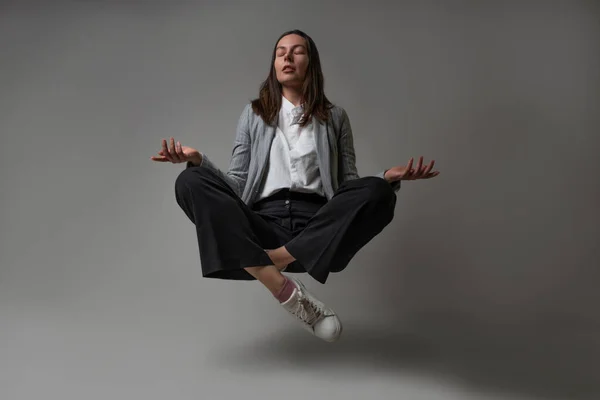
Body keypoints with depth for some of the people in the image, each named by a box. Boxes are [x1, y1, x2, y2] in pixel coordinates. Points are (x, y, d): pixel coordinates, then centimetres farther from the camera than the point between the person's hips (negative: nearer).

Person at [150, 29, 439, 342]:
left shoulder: (335, 117, 17)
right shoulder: (254, 113, 18)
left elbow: (350, 185, 12)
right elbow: (237, 183, 11)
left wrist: (389, 177, -8)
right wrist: (198, 160, -7)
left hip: (317, 229, 0)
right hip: (263, 226, 1)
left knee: (378, 193, -27)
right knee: (190, 182, -24)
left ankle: (275, 259, -25)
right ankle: (287, 291, -31)